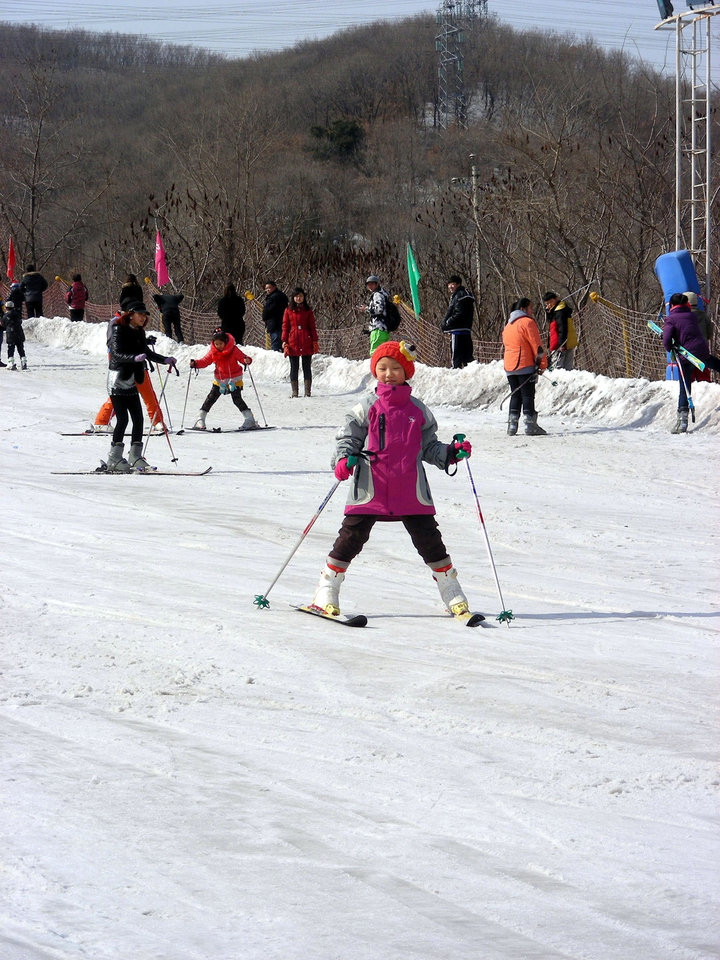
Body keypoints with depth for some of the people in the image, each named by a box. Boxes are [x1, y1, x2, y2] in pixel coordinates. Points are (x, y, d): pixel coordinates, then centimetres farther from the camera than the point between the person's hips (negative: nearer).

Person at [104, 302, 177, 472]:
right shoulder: (118, 330, -11)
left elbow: (147, 353, 25)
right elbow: (117, 354, -23)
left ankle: (135, 458, 10)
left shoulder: (139, 332, 11)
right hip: (117, 381, -8)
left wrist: (165, 360, 17)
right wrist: (135, 358, -37)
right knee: (122, 419, -12)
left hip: (131, 383, 8)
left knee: (138, 419, 3)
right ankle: (114, 459, -8)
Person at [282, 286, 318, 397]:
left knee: (307, 367, 2)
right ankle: (294, 391, 6)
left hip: (306, 342, 0)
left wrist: (315, 342, 2)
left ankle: (307, 391, 4)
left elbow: (312, 327, 9)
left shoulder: (307, 310, 8)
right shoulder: (288, 310, 6)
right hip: (293, 342, 0)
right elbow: (285, 327, 5)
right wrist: (284, 342, -3)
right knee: (294, 367, 3)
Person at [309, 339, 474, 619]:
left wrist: (451, 452, 0)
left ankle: (453, 596, 12)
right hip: (370, 489, -2)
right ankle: (326, 594, 8)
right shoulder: (365, 409, 4)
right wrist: (343, 460, -17)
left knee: (429, 541, 2)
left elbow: (429, 447, 17)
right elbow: (347, 439, 3)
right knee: (351, 538, -3)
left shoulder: (418, 410, 11)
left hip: (411, 491, 2)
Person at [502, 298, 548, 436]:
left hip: (509, 367, 7)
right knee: (528, 395, -5)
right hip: (525, 365, -7)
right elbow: (536, 344, -11)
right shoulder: (527, 322, -8)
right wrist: (542, 363, -7)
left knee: (515, 395, 12)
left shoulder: (508, 325, 18)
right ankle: (530, 425, -9)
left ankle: (512, 425, 7)